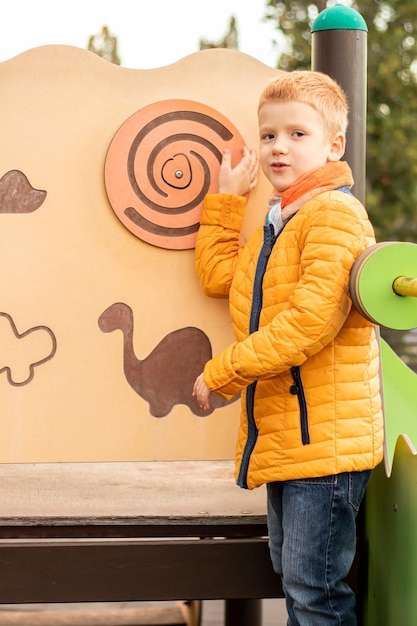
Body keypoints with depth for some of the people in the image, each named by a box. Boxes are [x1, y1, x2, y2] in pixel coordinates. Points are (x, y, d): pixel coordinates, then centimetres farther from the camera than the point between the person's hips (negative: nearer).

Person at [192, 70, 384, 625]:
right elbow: (219, 276, 24)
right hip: (282, 439, 10)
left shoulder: (335, 214, -15)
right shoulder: (276, 224, 17)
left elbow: (310, 320, -25)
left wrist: (223, 372, -18)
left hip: (324, 437, -10)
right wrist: (227, 199, 19)